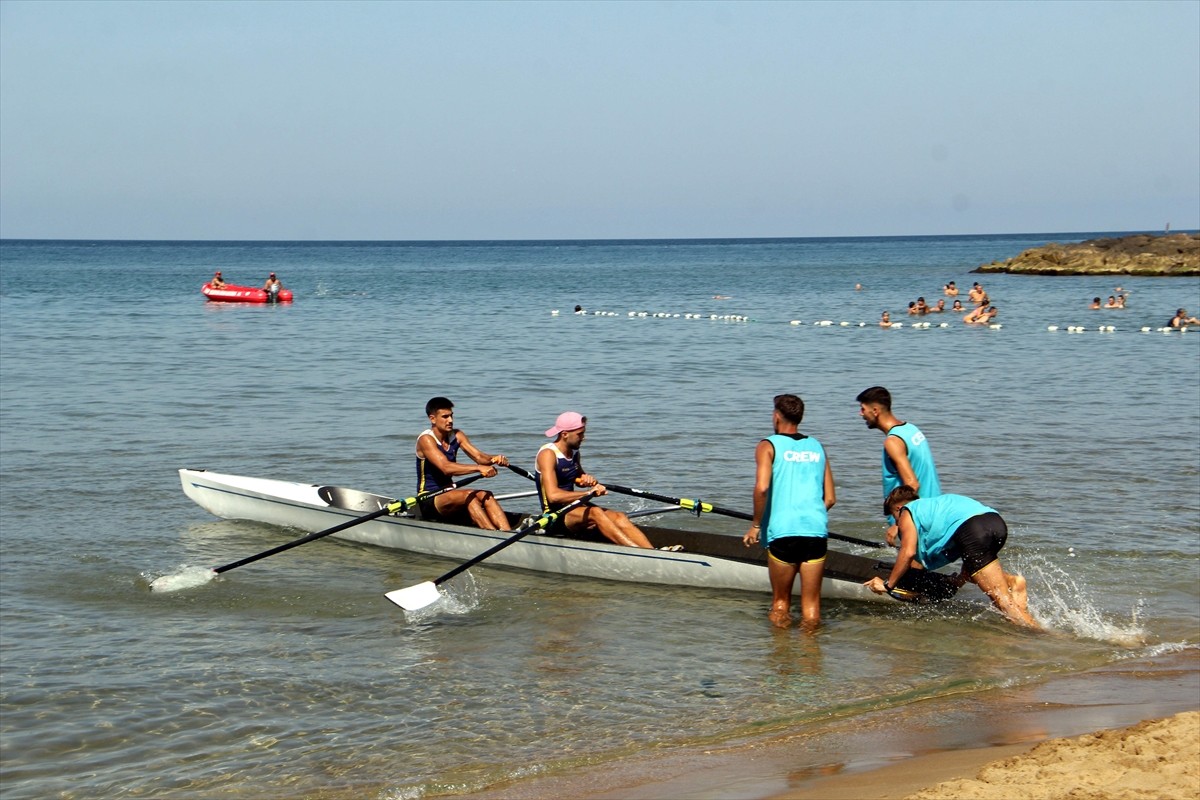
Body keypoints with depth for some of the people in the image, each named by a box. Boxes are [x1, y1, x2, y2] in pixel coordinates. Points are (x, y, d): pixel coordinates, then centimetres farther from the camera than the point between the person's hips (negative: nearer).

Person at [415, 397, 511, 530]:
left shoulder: (456, 436, 7)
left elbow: (478, 456, -5)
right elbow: (446, 467, -29)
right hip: (429, 502, -7)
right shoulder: (426, 439, -15)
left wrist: (494, 459, -29)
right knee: (469, 495, -30)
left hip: (449, 496, 7)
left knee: (485, 495, -19)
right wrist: (478, 468, -40)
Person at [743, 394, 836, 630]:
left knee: (780, 601, 10)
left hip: (783, 531, -3)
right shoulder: (817, 447, 18)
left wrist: (756, 525, -2)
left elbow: (762, 487, -13)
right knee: (811, 602, 7)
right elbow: (830, 499, 14)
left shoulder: (768, 446, 4)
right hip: (817, 531, 3)